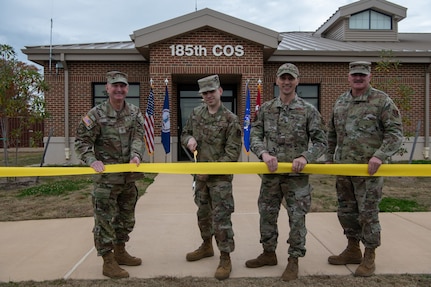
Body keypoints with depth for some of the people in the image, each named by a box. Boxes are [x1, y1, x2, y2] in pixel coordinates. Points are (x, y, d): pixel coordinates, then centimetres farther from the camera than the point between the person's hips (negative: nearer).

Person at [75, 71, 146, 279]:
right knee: (105, 220, 0)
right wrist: (92, 160, -24)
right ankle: (108, 262, 12)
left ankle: (120, 253, 36)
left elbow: (138, 137, -6)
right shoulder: (96, 114, -10)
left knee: (126, 217, 18)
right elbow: (82, 142, -8)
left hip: (129, 176, 6)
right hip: (106, 178, -6)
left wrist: (136, 155, -25)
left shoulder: (134, 113, 4)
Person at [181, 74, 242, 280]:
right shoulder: (196, 113, 4)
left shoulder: (230, 119, -14)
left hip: (220, 176, -6)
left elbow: (233, 153, -16)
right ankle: (207, 246, 39)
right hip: (200, 174, 6)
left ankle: (225, 258, 9)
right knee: (203, 213, 19)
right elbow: (184, 133, 16)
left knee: (221, 217, -4)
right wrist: (189, 139, -9)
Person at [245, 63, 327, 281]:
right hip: (270, 174, 3)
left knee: (297, 218, 5)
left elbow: (321, 142, -3)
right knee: (267, 215, 14)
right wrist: (264, 154, -17)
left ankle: (293, 261, 22)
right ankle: (269, 253, 34)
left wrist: (306, 157, -20)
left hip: (297, 175, -3)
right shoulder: (265, 109, 4)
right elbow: (255, 137, 2)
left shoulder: (308, 110, -4)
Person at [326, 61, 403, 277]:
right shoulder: (339, 102, 11)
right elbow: (332, 134, 19)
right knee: (346, 210, 14)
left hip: (368, 169, -6)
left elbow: (395, 132, -10)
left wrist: (380, 155, -22)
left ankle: (369, 258, 16)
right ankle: (352, 250, 31)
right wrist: (330, 158, 18)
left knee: (368, 213, 1)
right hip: (343, 168, 6)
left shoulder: (382, 101, -6)